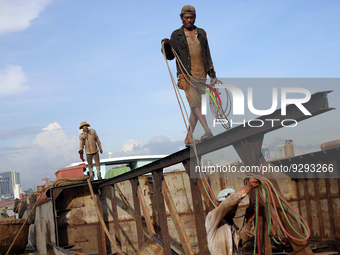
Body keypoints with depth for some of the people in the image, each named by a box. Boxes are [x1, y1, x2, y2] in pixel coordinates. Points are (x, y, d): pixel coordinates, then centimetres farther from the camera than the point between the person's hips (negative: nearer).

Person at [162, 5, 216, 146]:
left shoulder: (201, 33, 15)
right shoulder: (176, 35, 6)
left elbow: (207, 54, 17)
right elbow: (170, 56, 7)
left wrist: (211, 72, 12)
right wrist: (166, 46, -13)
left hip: (201, 76, 4)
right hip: (186, 75, -4)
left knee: (196, 106, 3)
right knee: (194, 102, -21)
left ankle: (188, 137, 8)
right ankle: (207, 131, -30)